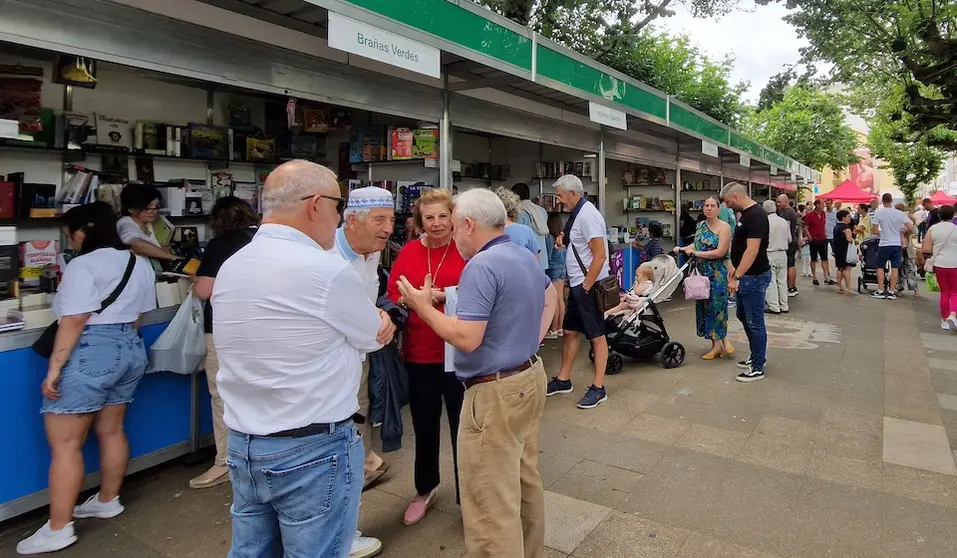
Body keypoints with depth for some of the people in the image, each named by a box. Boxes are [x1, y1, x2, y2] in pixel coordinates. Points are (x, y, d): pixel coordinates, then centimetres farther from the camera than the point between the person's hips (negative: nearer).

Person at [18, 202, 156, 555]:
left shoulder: (84, 266, -12)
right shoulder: (139, 264, 12)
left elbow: (73, 322, -18)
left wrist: (54, 368, -16)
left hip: (89, 354, -9)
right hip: (130, 351, 9)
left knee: (64, 443, -2)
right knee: (111, 431, 17)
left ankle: (58, 529, 2)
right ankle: (108, 501, 29)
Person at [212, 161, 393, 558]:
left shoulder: (230, 268, 4)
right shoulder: (326, 269, -20)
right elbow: (374, 337, -5)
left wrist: (373, 323, -1)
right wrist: (383, 323, 17)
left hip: (243, 448, 7)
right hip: (315, 451, -7)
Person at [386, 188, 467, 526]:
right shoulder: (408, 252, 4)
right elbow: (391, 294, 5)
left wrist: (446, 296, -22)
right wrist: (411, 299, -15)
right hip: (419, 351, 4)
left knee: (462, 424, 7)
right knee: (424, 423, 18)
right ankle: (425, 489, 41)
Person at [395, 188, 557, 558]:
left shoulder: (482, 266, -21)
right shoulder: (525, 256, 10)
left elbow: (467, 339, -26)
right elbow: (551, 298, 28)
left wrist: (423, 307, -12)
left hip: (496, 392, -10)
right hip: (530, 378, 11)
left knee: (491, 504, 1)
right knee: (527, 481, 23)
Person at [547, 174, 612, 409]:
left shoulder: (587, 215, -18)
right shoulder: (577, 213, 11)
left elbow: (600, 255, -22)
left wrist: (586, 287, -19)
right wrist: (566, 240, 6)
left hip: (588, 286, -10)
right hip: (577, 284, 10)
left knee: (596, 336, 1)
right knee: (570, 331, 16)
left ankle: (598, 388, 10)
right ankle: (563, 380, 28)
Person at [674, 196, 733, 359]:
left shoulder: (724, 227, -10)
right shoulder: (701, 225, 10)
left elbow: (720, 252, -18)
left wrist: (696, 253, -16)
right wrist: (682, 248, 4)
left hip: (718, 273, -7)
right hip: (703, 272, 7)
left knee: (716, 306, -6)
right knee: (706, 306, 7)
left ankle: (722, 341, 9)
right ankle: (717, 344, 15)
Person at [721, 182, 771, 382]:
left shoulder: (755, 215, -21)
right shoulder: (746, 214, 10)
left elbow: (752, 250, -27)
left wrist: (737, 277, -27)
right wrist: (735, 267, 18)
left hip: (754, 277, -10)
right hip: (746, 276, 10)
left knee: (755, 323, -1)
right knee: (744, 316, 20)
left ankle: (758, 368, 10)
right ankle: (756, 356, 34)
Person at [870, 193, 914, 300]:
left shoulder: (878, 213, -8)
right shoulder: (899, 213, -3)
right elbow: (911, 228, -6)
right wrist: (902, 231, 13)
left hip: (884, 244, -2)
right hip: (897, 244, 2)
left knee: (880, 267, 10)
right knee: (895, 268, 7)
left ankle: (880, 291, 8)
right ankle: (892, 292, 8)